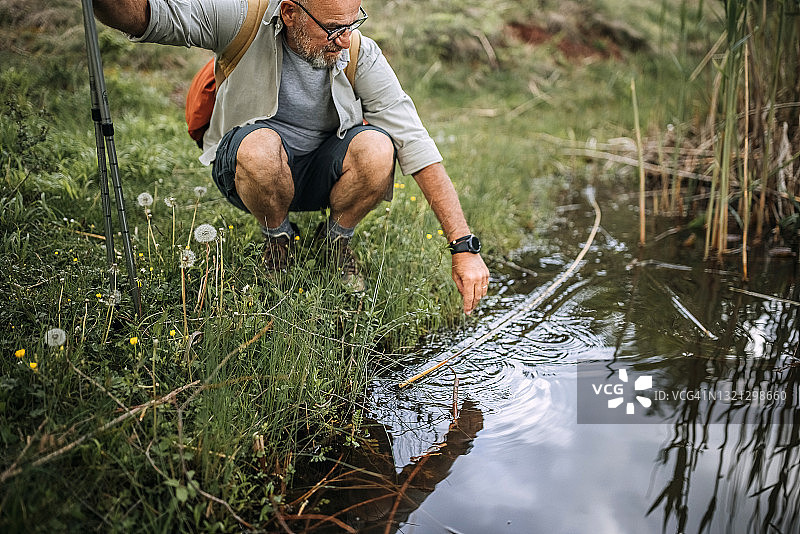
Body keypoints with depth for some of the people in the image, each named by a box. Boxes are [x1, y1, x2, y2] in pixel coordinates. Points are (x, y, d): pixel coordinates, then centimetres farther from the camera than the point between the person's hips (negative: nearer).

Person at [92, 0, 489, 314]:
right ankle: (278, 239, -3)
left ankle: (335, 240, 0)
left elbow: (417, 145, -21)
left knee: (377, 147, -31)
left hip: (322, 173, 1)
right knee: (260, 145, -37)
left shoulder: (361, 56, -17)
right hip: (245, 169, -1)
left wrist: (464, 247, -26)